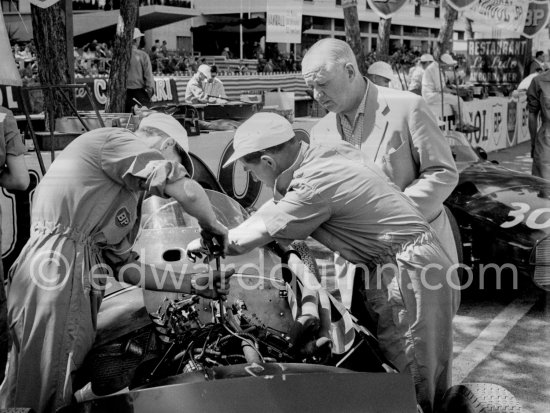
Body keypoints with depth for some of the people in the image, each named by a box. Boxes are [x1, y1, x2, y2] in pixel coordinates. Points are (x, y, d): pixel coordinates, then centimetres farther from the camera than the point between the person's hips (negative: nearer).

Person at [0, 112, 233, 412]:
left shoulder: (128, 197, 25)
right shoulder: (115, 140, -3)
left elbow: (124, 266, 23)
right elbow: (188, 193, -15)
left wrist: (193, 285, 23)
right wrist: (212, 226, 5)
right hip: (55, 282, -10)